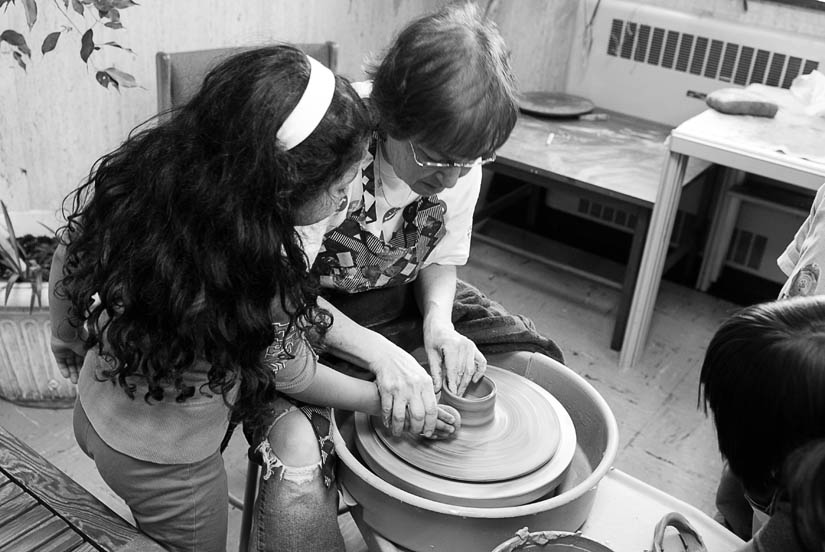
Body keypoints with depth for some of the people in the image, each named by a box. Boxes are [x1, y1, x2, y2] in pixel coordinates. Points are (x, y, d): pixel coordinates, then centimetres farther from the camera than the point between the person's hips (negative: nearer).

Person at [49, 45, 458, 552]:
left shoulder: (129, 172, -21)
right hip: (166, 466, -5)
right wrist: (387, 401, -1)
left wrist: (67, 339, 16)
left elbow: (68, 259, -3)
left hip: (94, 412, 6)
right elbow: (294, 377, -18)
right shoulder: (264, 276, -37)